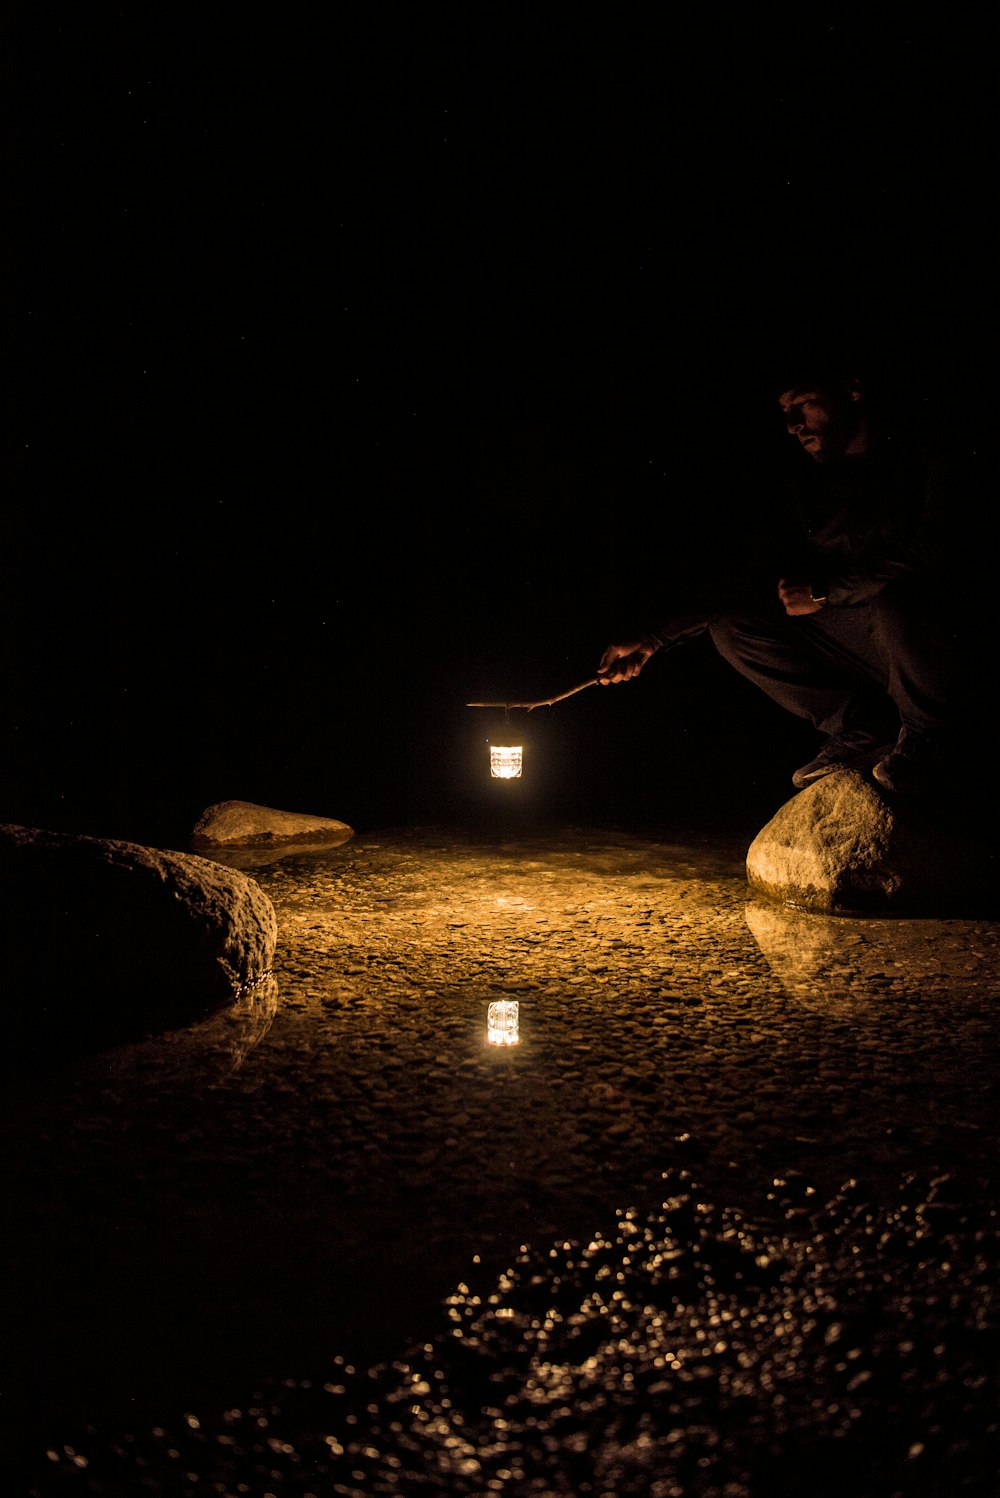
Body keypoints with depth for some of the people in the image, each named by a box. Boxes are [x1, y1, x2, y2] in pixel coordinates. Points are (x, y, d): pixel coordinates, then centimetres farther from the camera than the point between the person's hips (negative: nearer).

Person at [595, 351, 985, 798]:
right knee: (732, 626, -7)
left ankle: (930, 737, -9)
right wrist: (654, 638, -5)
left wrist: (824, 591, -18)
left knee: (894, 601, -37)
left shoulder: (929, 456, -6)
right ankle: (864, 730, -4)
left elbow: (939, 552, -22)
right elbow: (751, 577, 5)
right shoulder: (802, 484, 10)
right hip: (849, 640, 5)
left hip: (942, 636, -5)